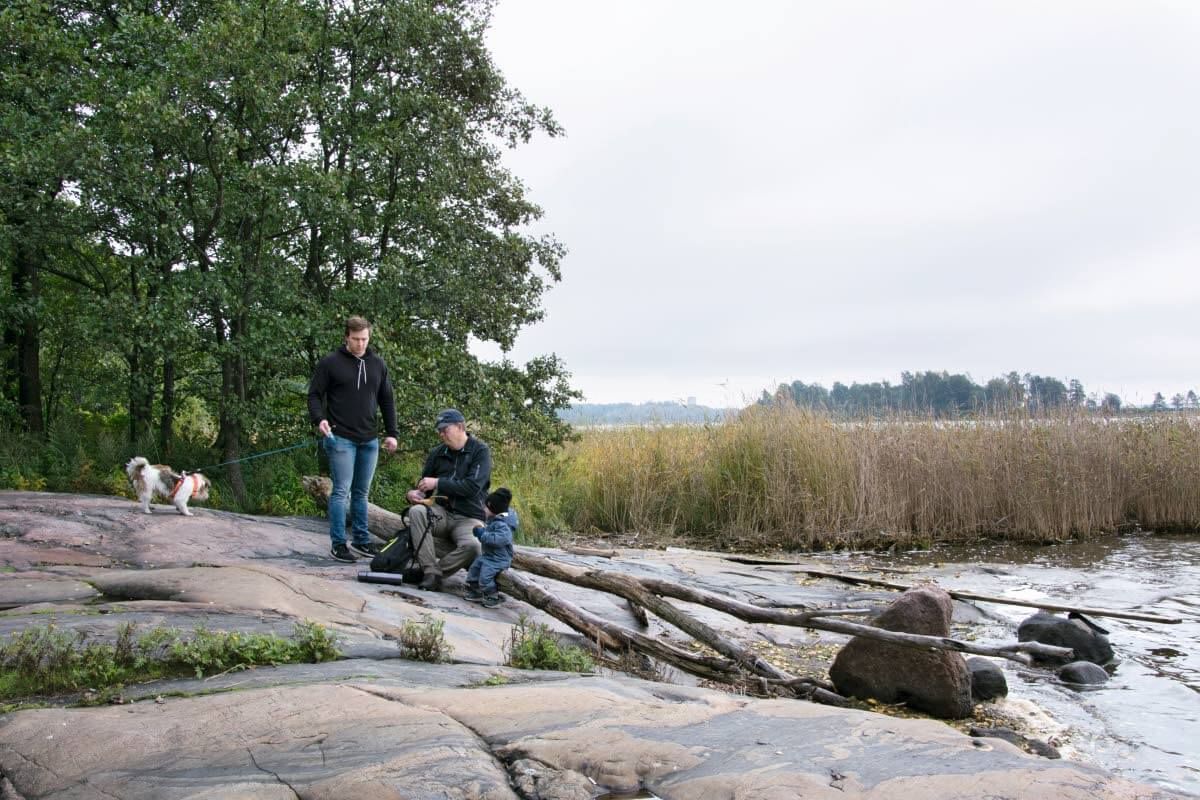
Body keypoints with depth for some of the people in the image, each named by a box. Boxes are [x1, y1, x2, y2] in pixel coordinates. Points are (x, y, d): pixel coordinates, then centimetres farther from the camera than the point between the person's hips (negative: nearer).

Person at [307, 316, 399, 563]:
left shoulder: (378, 364, 10)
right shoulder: (330, 363, -3)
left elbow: (387, 401, 14)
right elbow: (314, 394, -1)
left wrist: (392, 433, 8)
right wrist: (319, 419, -19)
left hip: (370, 440, 5)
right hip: (341, 439, -4)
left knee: (361, 493, 11)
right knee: (341, 491, -4)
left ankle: (361, 541, 19)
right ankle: (338, 544, 3)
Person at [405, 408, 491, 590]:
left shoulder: (480, 451, -3)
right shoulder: (437, 453, 11)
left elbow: (473, 486, -16)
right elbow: (424, 486, 17)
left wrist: (438, 483, -18)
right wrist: (414, 493, -7)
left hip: (469, 518, -4)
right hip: (441, 512, 4)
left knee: (472, 546, -35)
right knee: (416, 511, -28)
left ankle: (430, 571, -14)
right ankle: (432, 572, -28)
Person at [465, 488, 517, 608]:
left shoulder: (502, 525, -26)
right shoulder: (494, 519, 7)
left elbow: (499, 539, -39)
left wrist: (482, 534, -30)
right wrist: (481, 531, 6)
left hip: (498, 559, -11)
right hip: (487, 555, 11)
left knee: (485, 576, -18)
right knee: (474, 569, 14)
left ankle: (493, 597, 1)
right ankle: (475, 592, 29)